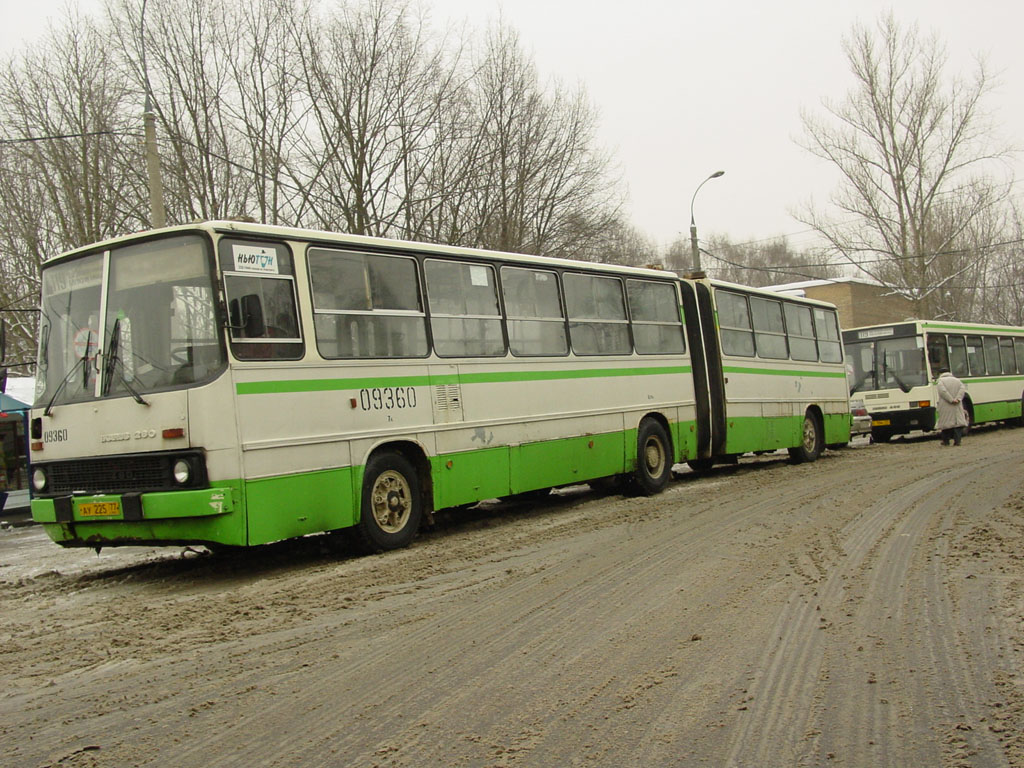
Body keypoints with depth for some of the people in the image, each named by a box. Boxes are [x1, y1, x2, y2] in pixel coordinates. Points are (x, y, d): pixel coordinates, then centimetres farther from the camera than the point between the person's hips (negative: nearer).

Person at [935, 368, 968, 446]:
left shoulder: (940, 381, 2)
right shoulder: (957, 380, 16)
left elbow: (943, 391, -15)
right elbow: (963, 389, 0)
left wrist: (951, 399, -17)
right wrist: (958, 398, -10)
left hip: (945, 407, -3)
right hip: (957, 407, 3)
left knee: (945, 422, 6)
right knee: (958, 422, 4)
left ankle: (946, 441, 12)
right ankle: (957, 440, -7)